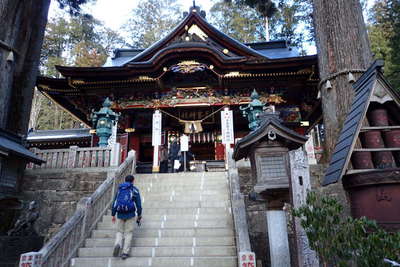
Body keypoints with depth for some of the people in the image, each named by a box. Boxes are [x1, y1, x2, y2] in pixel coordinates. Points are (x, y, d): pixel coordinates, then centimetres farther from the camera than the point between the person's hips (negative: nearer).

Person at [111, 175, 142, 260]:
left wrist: (113, 215, 15)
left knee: (119, 232, 14)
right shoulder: (134, 190, 3)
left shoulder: (119, 189, 12)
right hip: (130, 214, -2)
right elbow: (138, 204, 1)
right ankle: (125, 252, 3)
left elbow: (114, 202, 11)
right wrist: (139, 215, 10)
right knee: (128, 233, 6)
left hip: (120, 214, 3)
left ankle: (117, 244, -14)